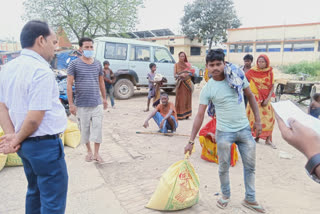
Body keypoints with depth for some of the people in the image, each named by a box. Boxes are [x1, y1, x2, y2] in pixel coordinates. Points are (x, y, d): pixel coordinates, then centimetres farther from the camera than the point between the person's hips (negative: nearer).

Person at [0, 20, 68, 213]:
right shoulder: (41, 71, -20)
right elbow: (35, 118, -22)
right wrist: (17, 139, -6)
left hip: (26, 144, 9)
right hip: (45, 144, -9)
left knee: (35, 192, 24)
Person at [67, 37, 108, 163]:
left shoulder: (97, 64, 8)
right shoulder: (74, 64, -3)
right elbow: (69, 84, -5)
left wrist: (104, 98, 17)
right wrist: (71, 104, -9)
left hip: (97, 103, 2)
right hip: (81, 105, -2)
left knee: (97, 128, 1)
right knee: (84, 129, 10)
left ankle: (96, 153, 15)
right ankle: (89, 151, 30)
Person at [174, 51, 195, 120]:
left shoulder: (188, 64, 9)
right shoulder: (176, 65, 6)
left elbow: (192, 73, 4)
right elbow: (175, 75, -1)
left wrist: (188, 74, -18)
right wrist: (180, 75, -21)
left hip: (187, 83, 2)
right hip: (180, 84, -2)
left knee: (187, 98, 2)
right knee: (180, 98, -5)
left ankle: (186, 114, 8)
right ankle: (179, 115, -3)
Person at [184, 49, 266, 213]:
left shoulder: (237, 76, -4)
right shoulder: (207, 89, -9)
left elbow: (250, 96, 8)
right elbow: (200, 115, -9)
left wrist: (258, 120, 4)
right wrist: (191, 141, -10)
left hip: (244, 129, 3)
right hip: (224, 132, -2)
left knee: (250, 166, 13)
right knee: (224, 167, 10)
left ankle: (250, 199, 34)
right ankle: (225, 195, 37)